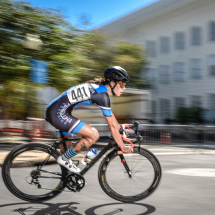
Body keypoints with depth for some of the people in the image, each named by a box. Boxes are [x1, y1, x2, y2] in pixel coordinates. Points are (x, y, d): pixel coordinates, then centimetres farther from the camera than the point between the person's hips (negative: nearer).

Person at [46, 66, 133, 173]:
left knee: (67, 149, 21)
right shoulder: (102, 94, -16)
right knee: (94, 135, -13)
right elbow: (112, 126, -13)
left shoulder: (99, 88, 13)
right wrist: (123, 147, -5)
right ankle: (64, 159, 0)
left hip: (53, 111, 10)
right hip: (58, 113, -10)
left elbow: (111, 115, 24)